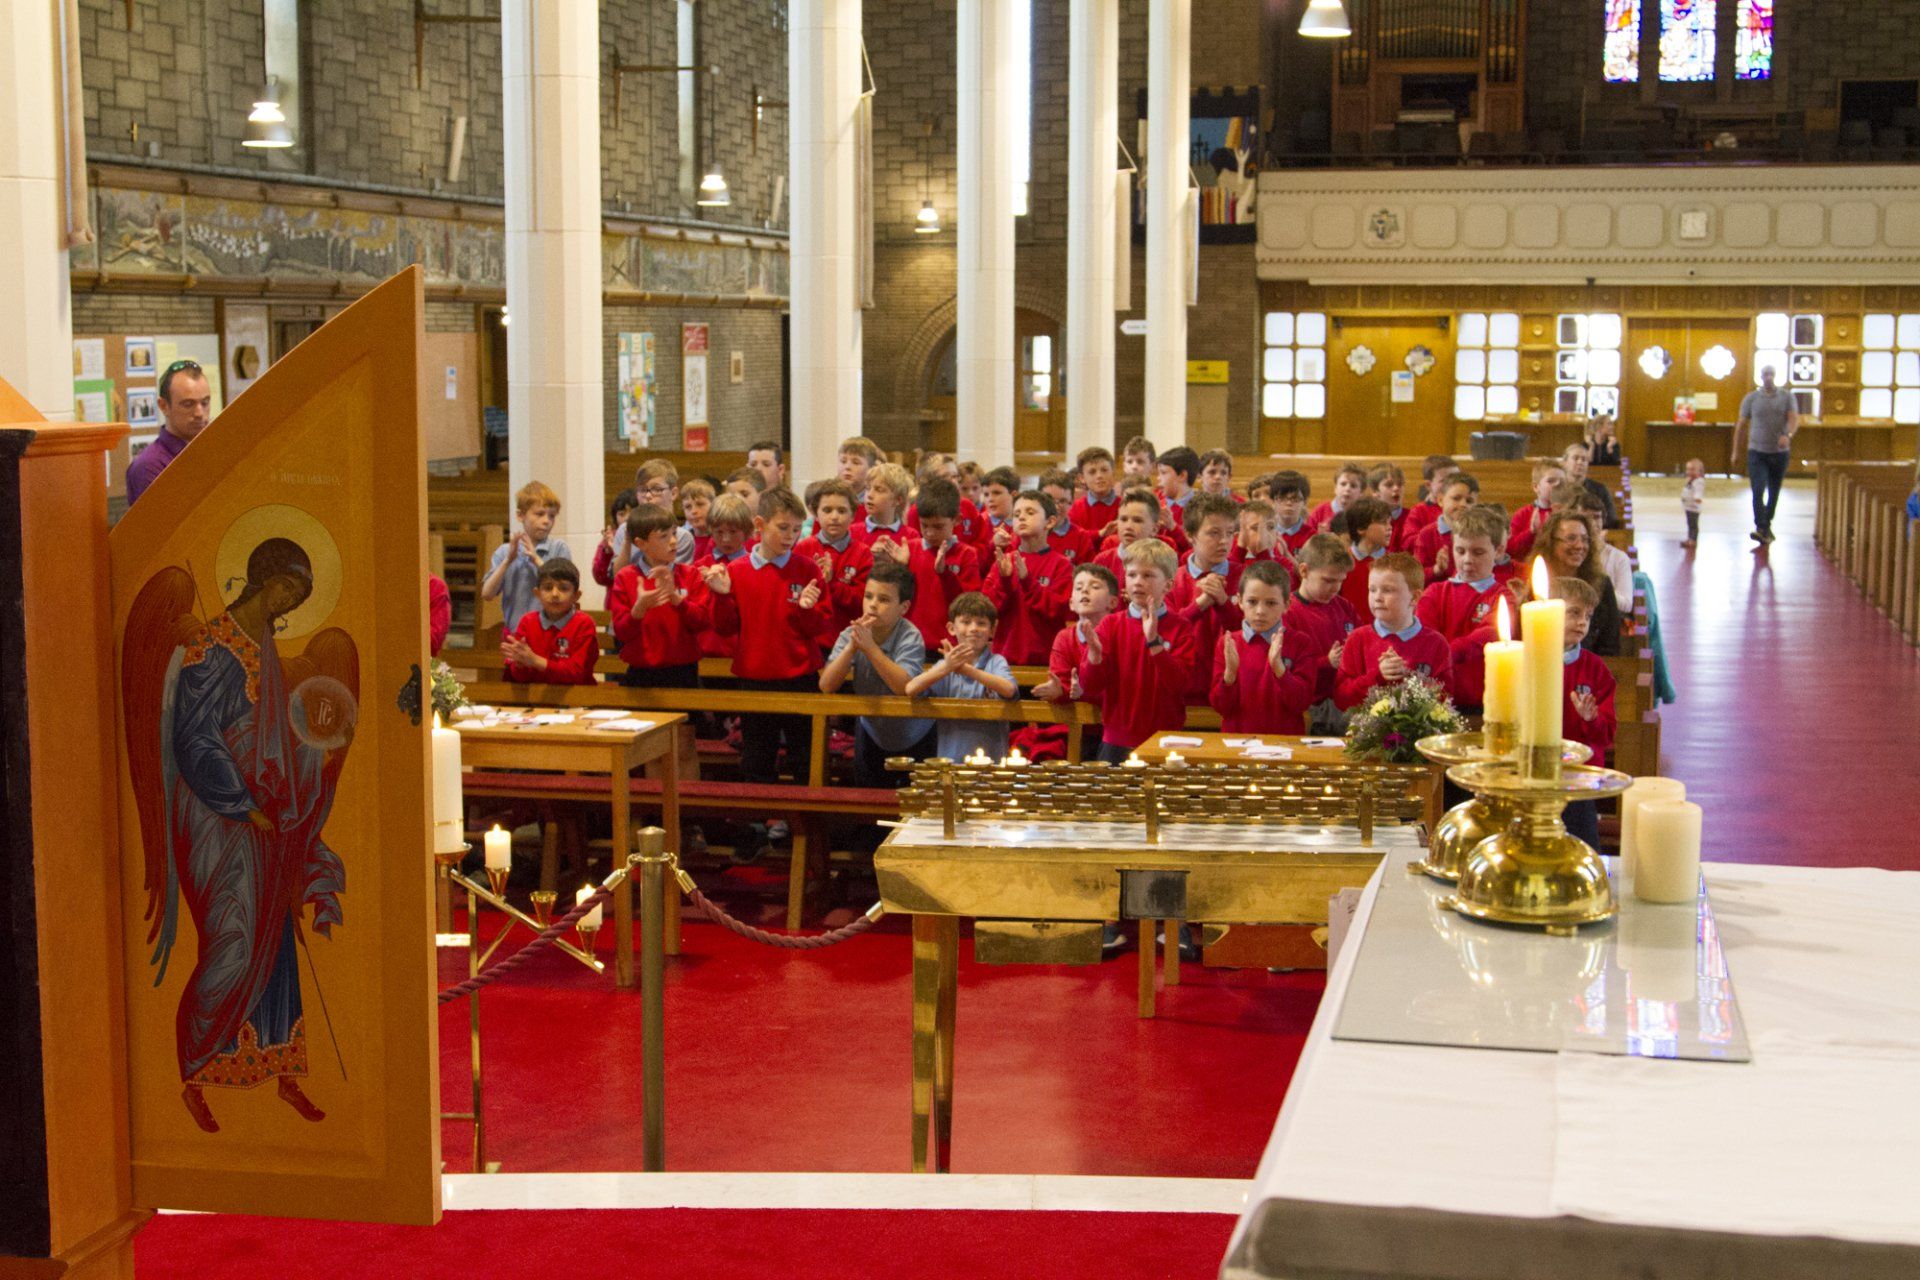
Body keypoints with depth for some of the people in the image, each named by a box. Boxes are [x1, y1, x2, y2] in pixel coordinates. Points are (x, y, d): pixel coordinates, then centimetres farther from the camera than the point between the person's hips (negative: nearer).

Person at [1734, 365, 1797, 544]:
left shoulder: (1787, 396, 3)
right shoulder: (1751, 398, 4)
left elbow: (1794, 419, -8)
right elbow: (1741, 425, 8)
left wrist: (1788, 435, -30)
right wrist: (1736, 452, 7)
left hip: (1780, 452, 1)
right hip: (1757, 451, -1)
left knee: (1774, 494, 9)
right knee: (1758, 491, -15)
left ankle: (1767, 525, 26)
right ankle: (1762, 529, -20)